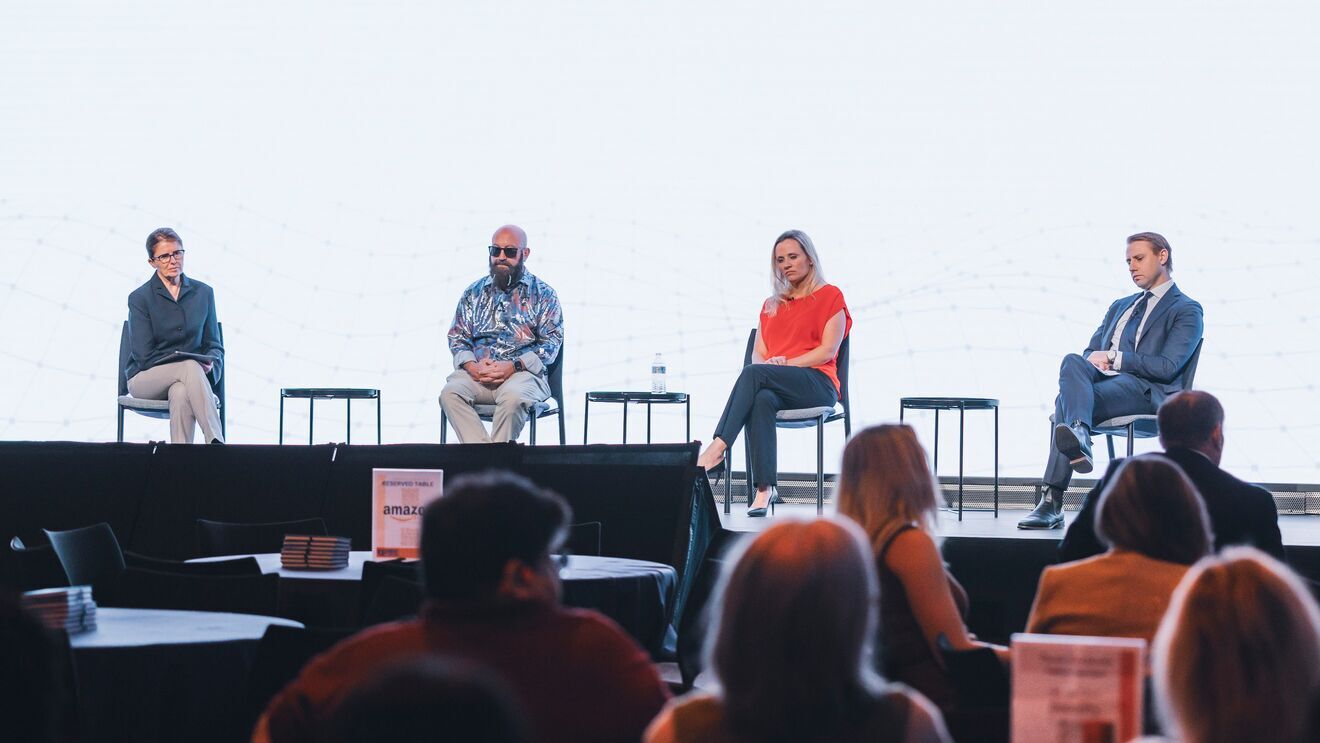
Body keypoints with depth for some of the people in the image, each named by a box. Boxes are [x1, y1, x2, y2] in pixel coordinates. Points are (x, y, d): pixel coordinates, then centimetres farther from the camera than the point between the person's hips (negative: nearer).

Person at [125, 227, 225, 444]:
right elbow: (144, 356, -8)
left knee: (181, 393, -38)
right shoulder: (139, 298, -2)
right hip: (144, 379, -2)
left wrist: (210, 366, -14)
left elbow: (214, 345, 13)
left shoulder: (203, 293, 9)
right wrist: (198, 365, -19)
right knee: (191, 367, -36)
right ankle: (217, 446, -47)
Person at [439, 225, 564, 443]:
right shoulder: (474, 293, 21)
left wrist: (513, 366, -13)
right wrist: (471, 366, -6)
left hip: (523, 373, -3)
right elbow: (457, 337, 16)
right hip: (477, 373, 3)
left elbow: (551, 342, 1)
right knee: (451, 392, -30)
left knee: (513, 396, -38)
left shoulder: (543, 294, 11)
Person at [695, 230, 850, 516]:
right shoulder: (771, 305, 27)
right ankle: (765, 489, -49)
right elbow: (758, 353, 17)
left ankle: (716, 450, -46)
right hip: (777, 387, 4)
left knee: (753, 374, -33)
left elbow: (828, 350, -2)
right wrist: (770, 363, -8)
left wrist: (786, 364, -12)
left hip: (817, 382, -4)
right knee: (762, 400, -36)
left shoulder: (830, 296, 10)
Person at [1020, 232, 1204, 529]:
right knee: (1073, 361, -31)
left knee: (1066, 398, -33)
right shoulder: (1120, 307, 33)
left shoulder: (1187, 311, 9)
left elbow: (1167, 367, -6)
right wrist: (1093, 360, -2)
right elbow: (1091, 351, 24)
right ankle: (1079, 436, -52)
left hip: (1146, 391, -6)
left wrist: (1113, 358, -8)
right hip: (1103, 382, 6)